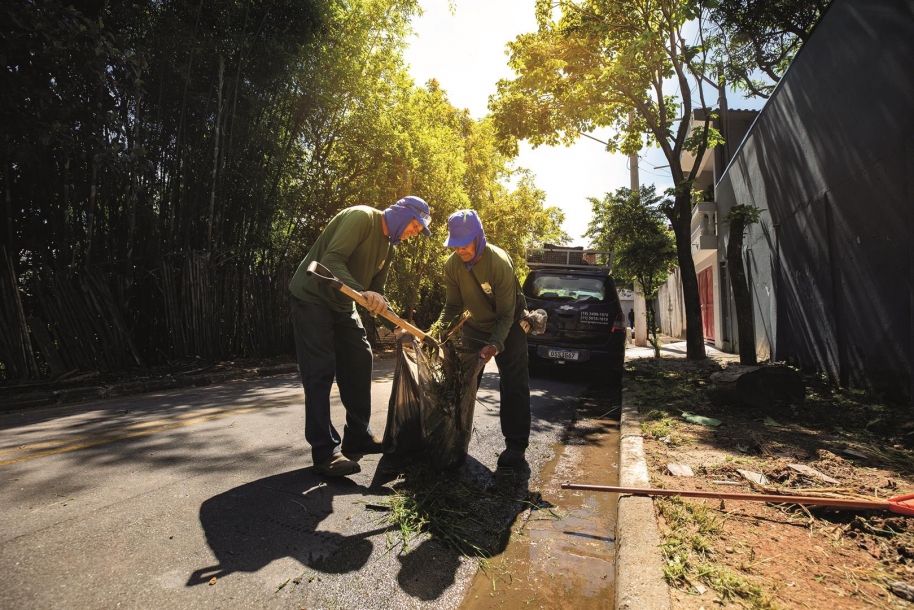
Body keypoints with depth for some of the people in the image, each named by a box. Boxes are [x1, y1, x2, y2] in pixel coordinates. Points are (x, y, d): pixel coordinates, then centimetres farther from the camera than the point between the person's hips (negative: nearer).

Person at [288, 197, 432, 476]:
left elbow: (377, 290, 11)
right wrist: (363, 292, -40)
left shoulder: (388, 244, 10)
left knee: (359, 362, 7)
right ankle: (325, 452, -2)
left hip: (342, 304, 9)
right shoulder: (361, 217, -17)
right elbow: (331, 260, -28)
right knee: (320, 372, -9)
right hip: (312, 298, -9)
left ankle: (358, 437, 18)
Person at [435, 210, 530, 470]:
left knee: (513, 386, -6)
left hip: (508, 326, -5)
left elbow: (506, 314, -27)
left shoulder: (499, 262, -30)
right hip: (476, 325, 5)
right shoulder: (452, 265, -16)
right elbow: (452, 306, -6)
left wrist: (495, 345, -39)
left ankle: (515, 445, 4)